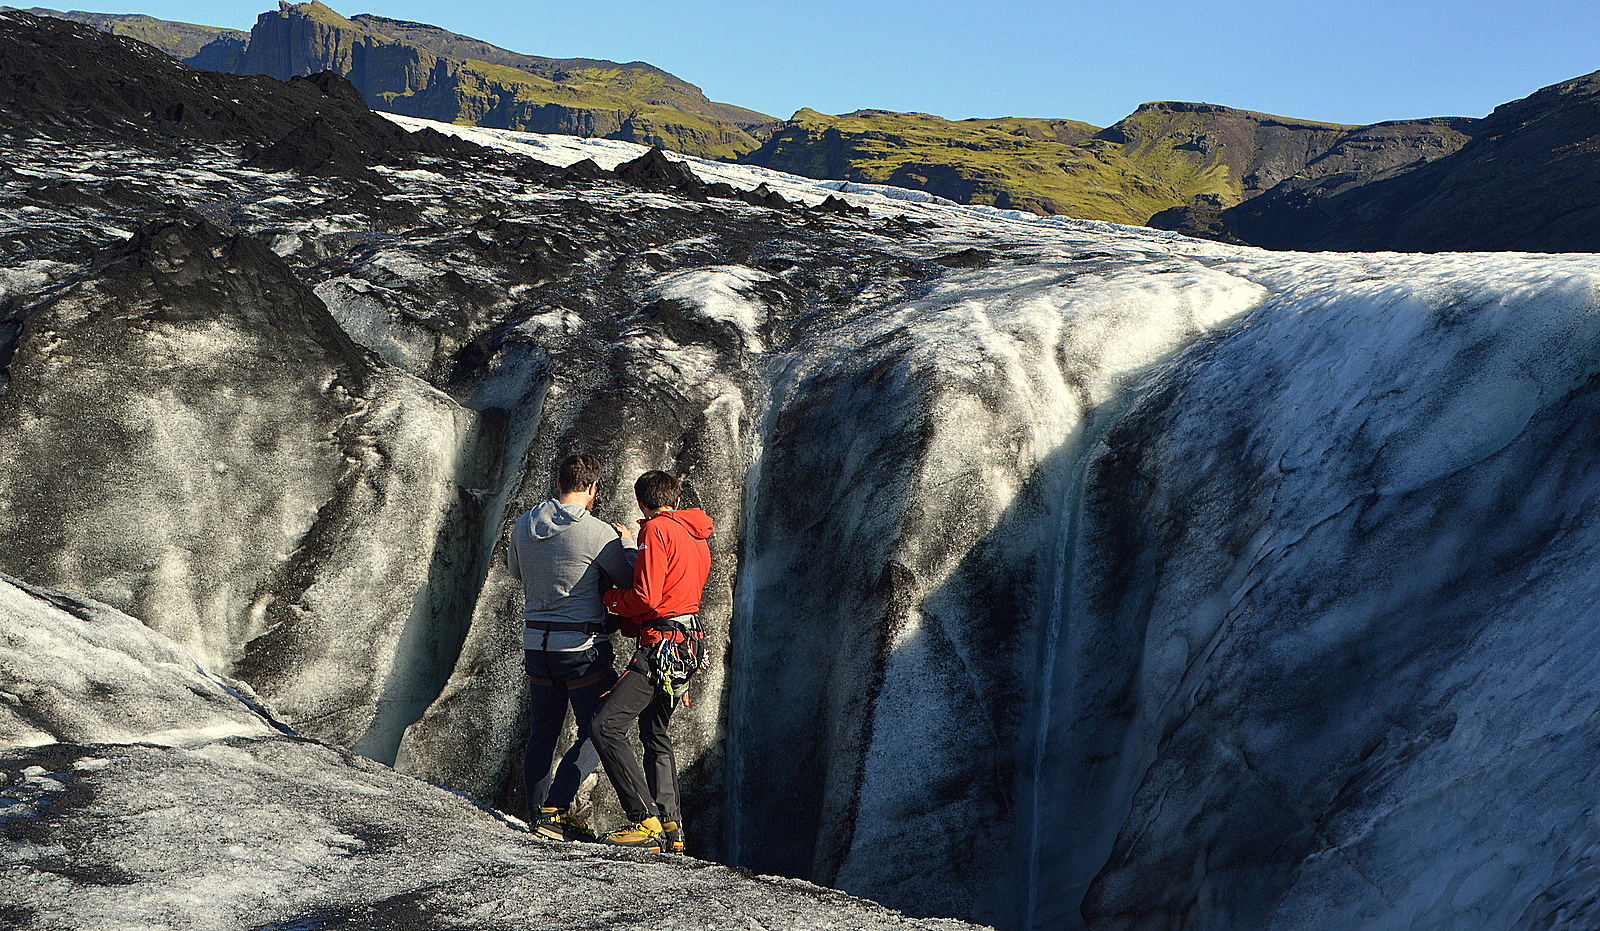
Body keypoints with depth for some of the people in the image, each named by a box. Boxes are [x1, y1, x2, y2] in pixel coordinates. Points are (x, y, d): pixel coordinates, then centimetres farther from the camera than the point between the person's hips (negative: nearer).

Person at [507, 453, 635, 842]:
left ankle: (537, 814, 19)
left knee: (541, 733, 16)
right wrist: (621, 544, 14)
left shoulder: (523, 525, 2)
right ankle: (555, 810, -5)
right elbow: (631, 581, -3)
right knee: (597, 731, 5)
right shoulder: (599, 533, -15)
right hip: (582, 646, -6)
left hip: (535, 642, 6)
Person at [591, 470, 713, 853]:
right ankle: (671, 830, 20)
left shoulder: (656, 530, -11)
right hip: (689, 646, 10)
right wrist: (631, 542, 34)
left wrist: (608, 599, 1)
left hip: (662, 646, -10)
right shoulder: (697, 538, 18)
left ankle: (646, 822, -18)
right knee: (656, 736, 21)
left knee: (607, 725, -14)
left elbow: (645, 597, -18)